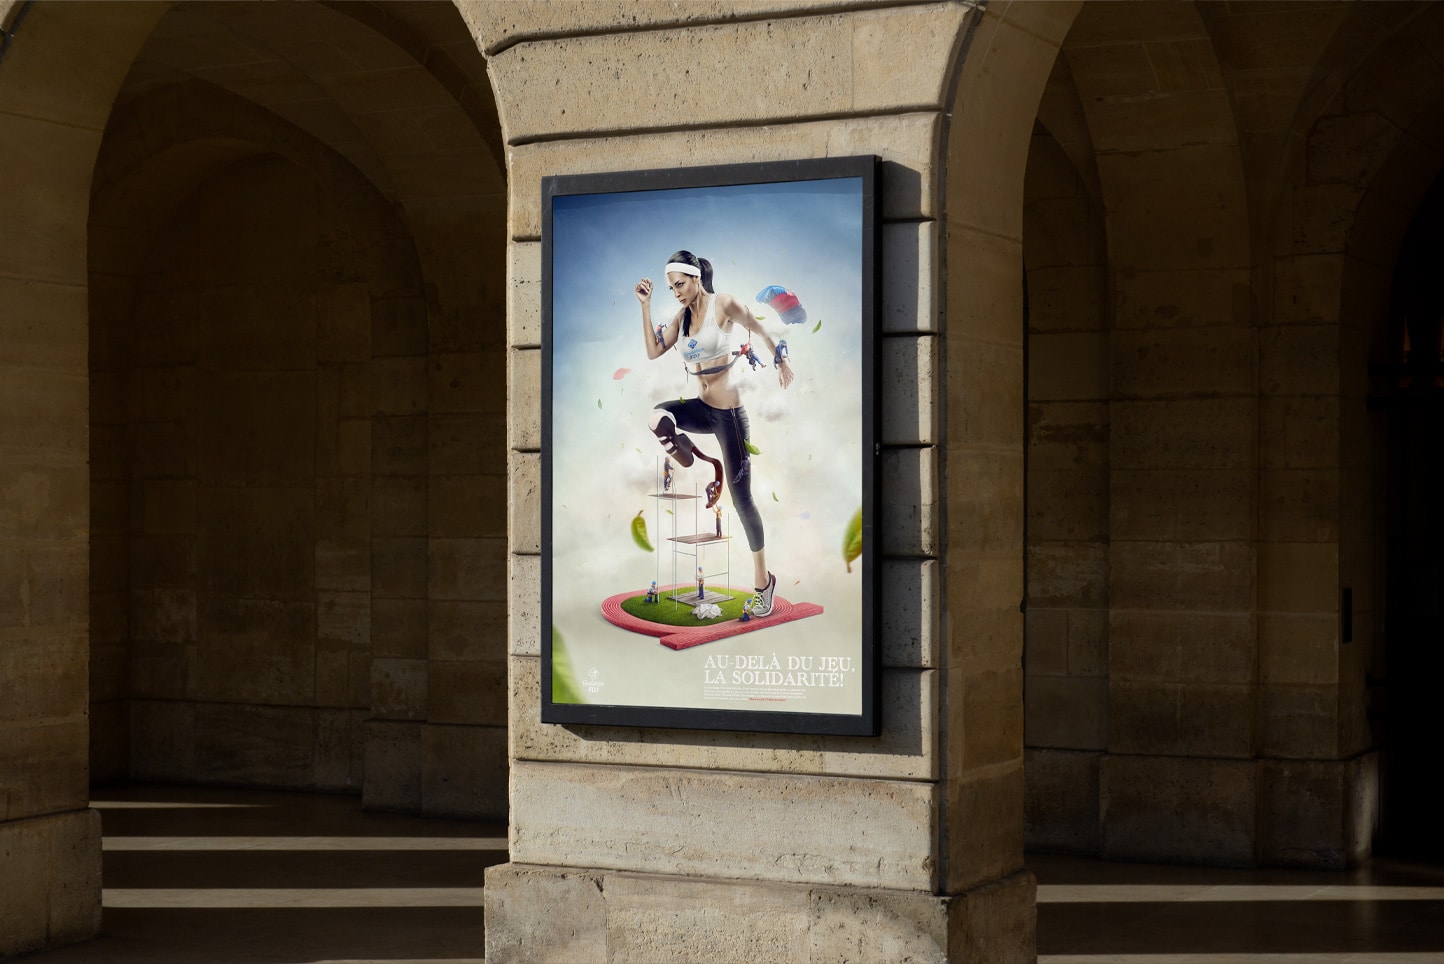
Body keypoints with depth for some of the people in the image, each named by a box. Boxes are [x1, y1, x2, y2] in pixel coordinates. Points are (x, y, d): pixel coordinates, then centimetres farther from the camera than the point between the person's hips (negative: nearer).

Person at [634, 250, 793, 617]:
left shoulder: (723, 303, -11)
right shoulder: (682, 315, 7)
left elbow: (762, 332, -4)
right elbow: (653, 351, 4)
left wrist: (781, 359, -12)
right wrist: (645, 306, 0)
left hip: (729, 412, -6)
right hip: (702, 408, 6)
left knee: (741, 498, -2)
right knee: (657, 417, -29)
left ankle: (763, 580, 11)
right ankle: (702, 468, -1)